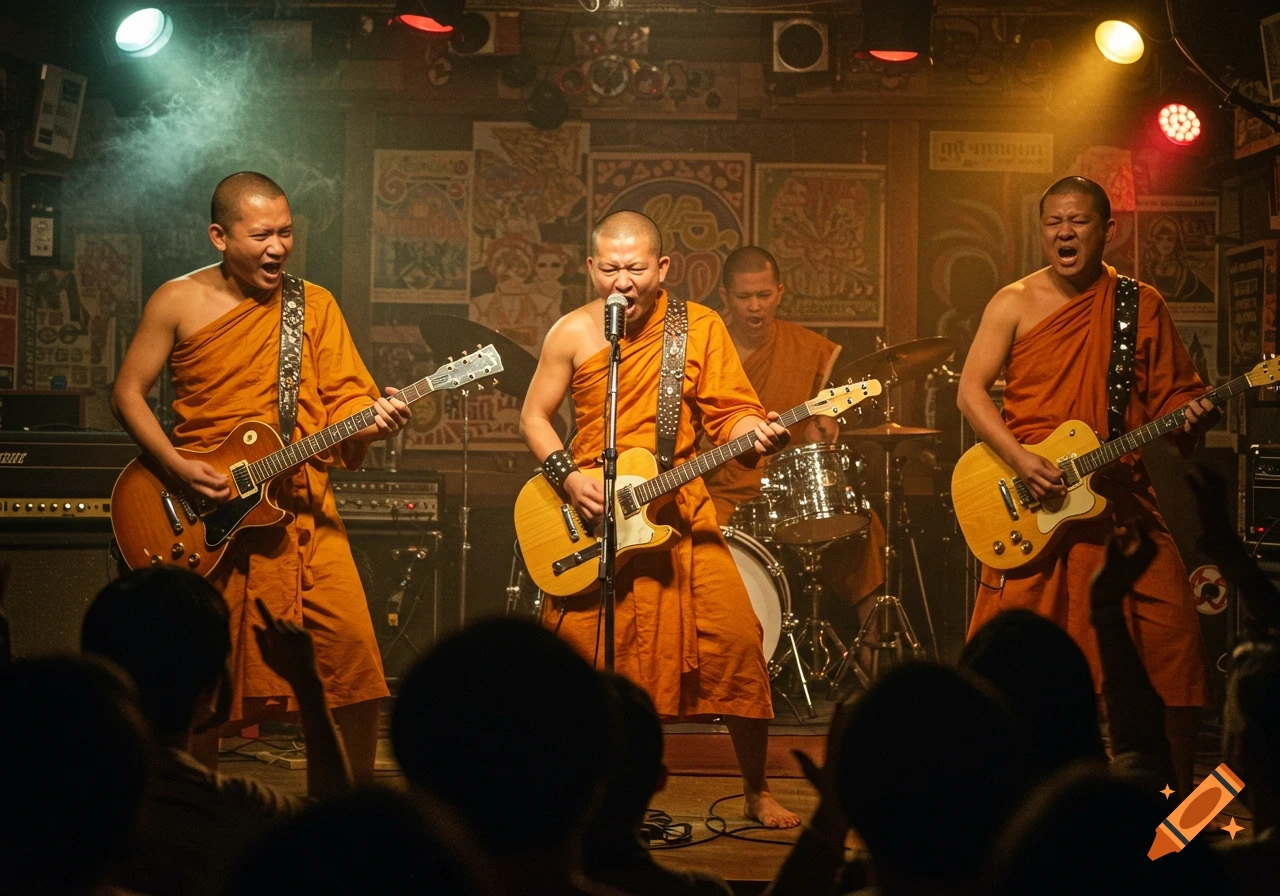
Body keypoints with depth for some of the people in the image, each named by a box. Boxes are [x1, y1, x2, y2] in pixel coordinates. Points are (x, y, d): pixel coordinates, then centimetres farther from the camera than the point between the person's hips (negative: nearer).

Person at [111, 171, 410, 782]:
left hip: (303, 506, 1)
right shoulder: (178, 302, 1)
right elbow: (127, 394, 3)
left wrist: (373, 422, -19)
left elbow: (345, 400, 4)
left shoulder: (315, 305, 7)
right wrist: (178, 469, -10)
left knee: (351, 645, -10)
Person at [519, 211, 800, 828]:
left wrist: (756, 432, -21)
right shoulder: (572, 333, 0)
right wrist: (568, 478, -7)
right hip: (589, 515, 0)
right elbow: (535, 416, 7)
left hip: (679, 513, 0)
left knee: (734, 642, -8)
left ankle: (757, 792, 8)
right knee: (578, 650, -2)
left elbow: (728, 412, 1)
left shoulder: (701, 328, 1)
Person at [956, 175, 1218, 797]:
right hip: (1031, 507, -2)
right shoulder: (1015, 303, 3)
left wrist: (1189, 413, -12)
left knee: (1170, 639, -4)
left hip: (1123, 501, 2)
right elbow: (971, 391, -1)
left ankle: (1181, 795, 10)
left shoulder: (1143, 306, 9)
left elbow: (1171, 393, 12)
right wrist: (1020, 461, -14)